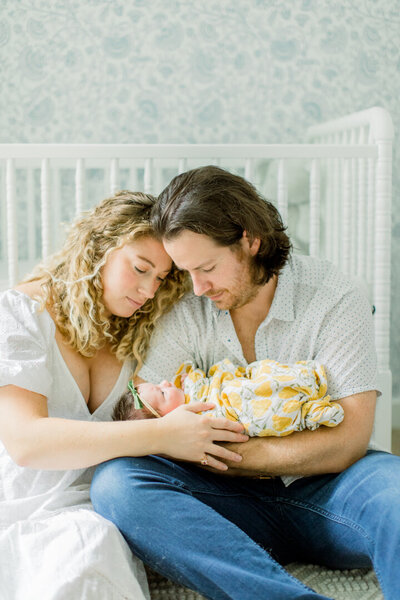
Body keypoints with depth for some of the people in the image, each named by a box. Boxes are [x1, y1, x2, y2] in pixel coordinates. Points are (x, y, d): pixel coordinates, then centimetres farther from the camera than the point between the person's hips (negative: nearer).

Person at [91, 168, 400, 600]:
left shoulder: (334, 298, -5)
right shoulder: (185, 312, 3)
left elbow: (348, 439, -13)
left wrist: (222, 452, -15)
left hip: (322, 491, -3)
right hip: (239, 505, 3)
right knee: (115, 480, -28)